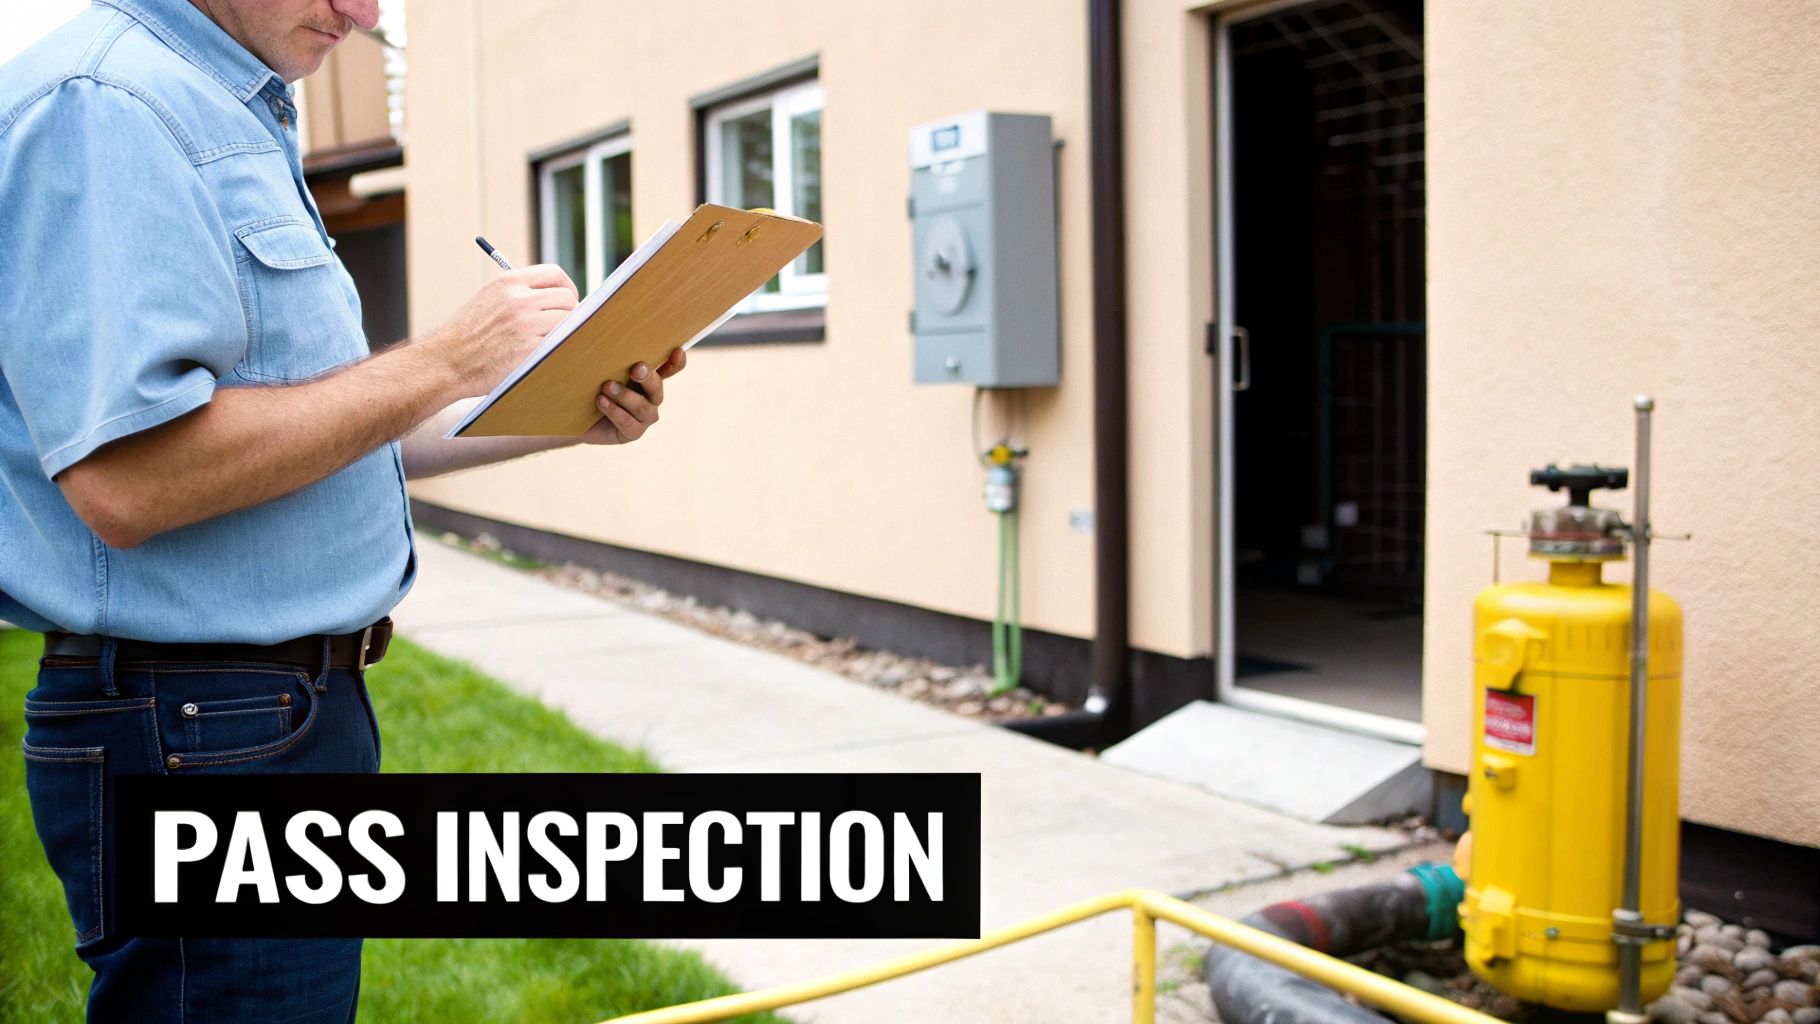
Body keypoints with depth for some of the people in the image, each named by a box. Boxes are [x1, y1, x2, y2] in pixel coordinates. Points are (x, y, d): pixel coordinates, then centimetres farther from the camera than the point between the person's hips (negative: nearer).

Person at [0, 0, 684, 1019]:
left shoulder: (246, 128, 16)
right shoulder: (99, 106, -16)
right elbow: (124, 481, -26)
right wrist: (445, 363, -19)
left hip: (294, 703, 10)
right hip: (203, 738, -10)